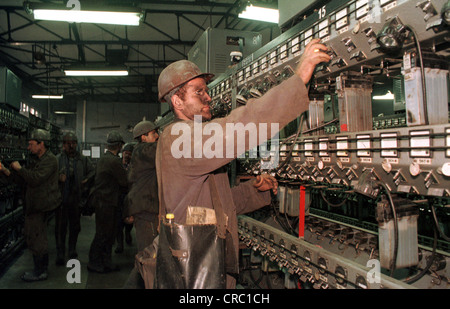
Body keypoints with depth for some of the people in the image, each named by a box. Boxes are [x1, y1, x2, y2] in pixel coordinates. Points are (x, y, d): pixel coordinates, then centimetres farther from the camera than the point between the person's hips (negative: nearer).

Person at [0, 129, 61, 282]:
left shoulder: (50, 160, -16)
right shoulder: (36, 160, 16)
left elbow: (35, 179, -27)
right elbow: (21, 179, 14)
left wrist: (19, 168, -14)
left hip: (41, 206, -10)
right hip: (34, 205, 10)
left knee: (36, 238, -3)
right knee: (31, 234, 17)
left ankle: (40, 272, 10)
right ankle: (42, 267, 30)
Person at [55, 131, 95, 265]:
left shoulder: (83, 160, 6)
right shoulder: (57, 159, 0)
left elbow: (92, 172, 14)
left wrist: (87, 179, -5)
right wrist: (58, 178, -20)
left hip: (77, 199, 2)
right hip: (61, 198, -2)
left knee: (75, 226, 14)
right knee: (61, 227, 0)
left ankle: (72, 250, 32)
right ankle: (60, 254, 10)